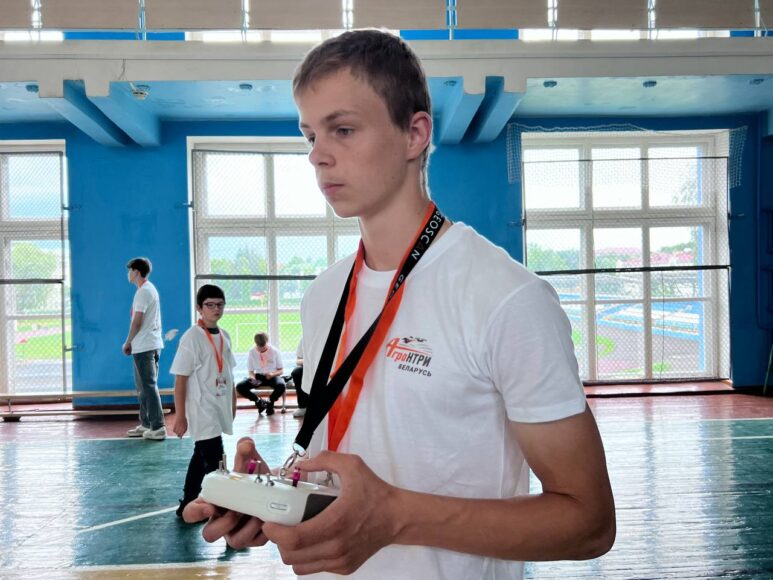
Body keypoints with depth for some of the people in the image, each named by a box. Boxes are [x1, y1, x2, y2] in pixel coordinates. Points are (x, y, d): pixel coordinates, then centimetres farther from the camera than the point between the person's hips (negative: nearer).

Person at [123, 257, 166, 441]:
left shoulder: (143, 291, -13)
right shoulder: (150, 289, 17)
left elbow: (137, 322, -16)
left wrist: (127, 342, -4)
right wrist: (132, 343, 15)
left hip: (144, 346, -10)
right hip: (150, 345, 10)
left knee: (149, 386, -8)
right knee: (143, 386, 16)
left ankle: (158, 428, -7)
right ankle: (146, 424, 22)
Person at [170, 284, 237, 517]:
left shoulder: (224, 336, 8)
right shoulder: (192, 337, -13)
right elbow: (180, 380, -13)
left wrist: (233, 403, 15)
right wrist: (179, 417, -15)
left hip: (220, 408, 8)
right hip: (201, 410, -7)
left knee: (201, 458, 18)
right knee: (214, 462, -10)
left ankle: (188, 505, 31)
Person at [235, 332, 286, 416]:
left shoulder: (275, 351, -9)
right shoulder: (251, 352, -6)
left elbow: (281, 370, -3)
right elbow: (251, 371, 3)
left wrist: (273, 374, -24)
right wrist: (253, 378, -21)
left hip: (273, 376, -2)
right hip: (258, 377, 2)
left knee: (281, 386, -37)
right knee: (240, 387, -24)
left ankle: (270, 402, -3)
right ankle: (259, 401, 1)